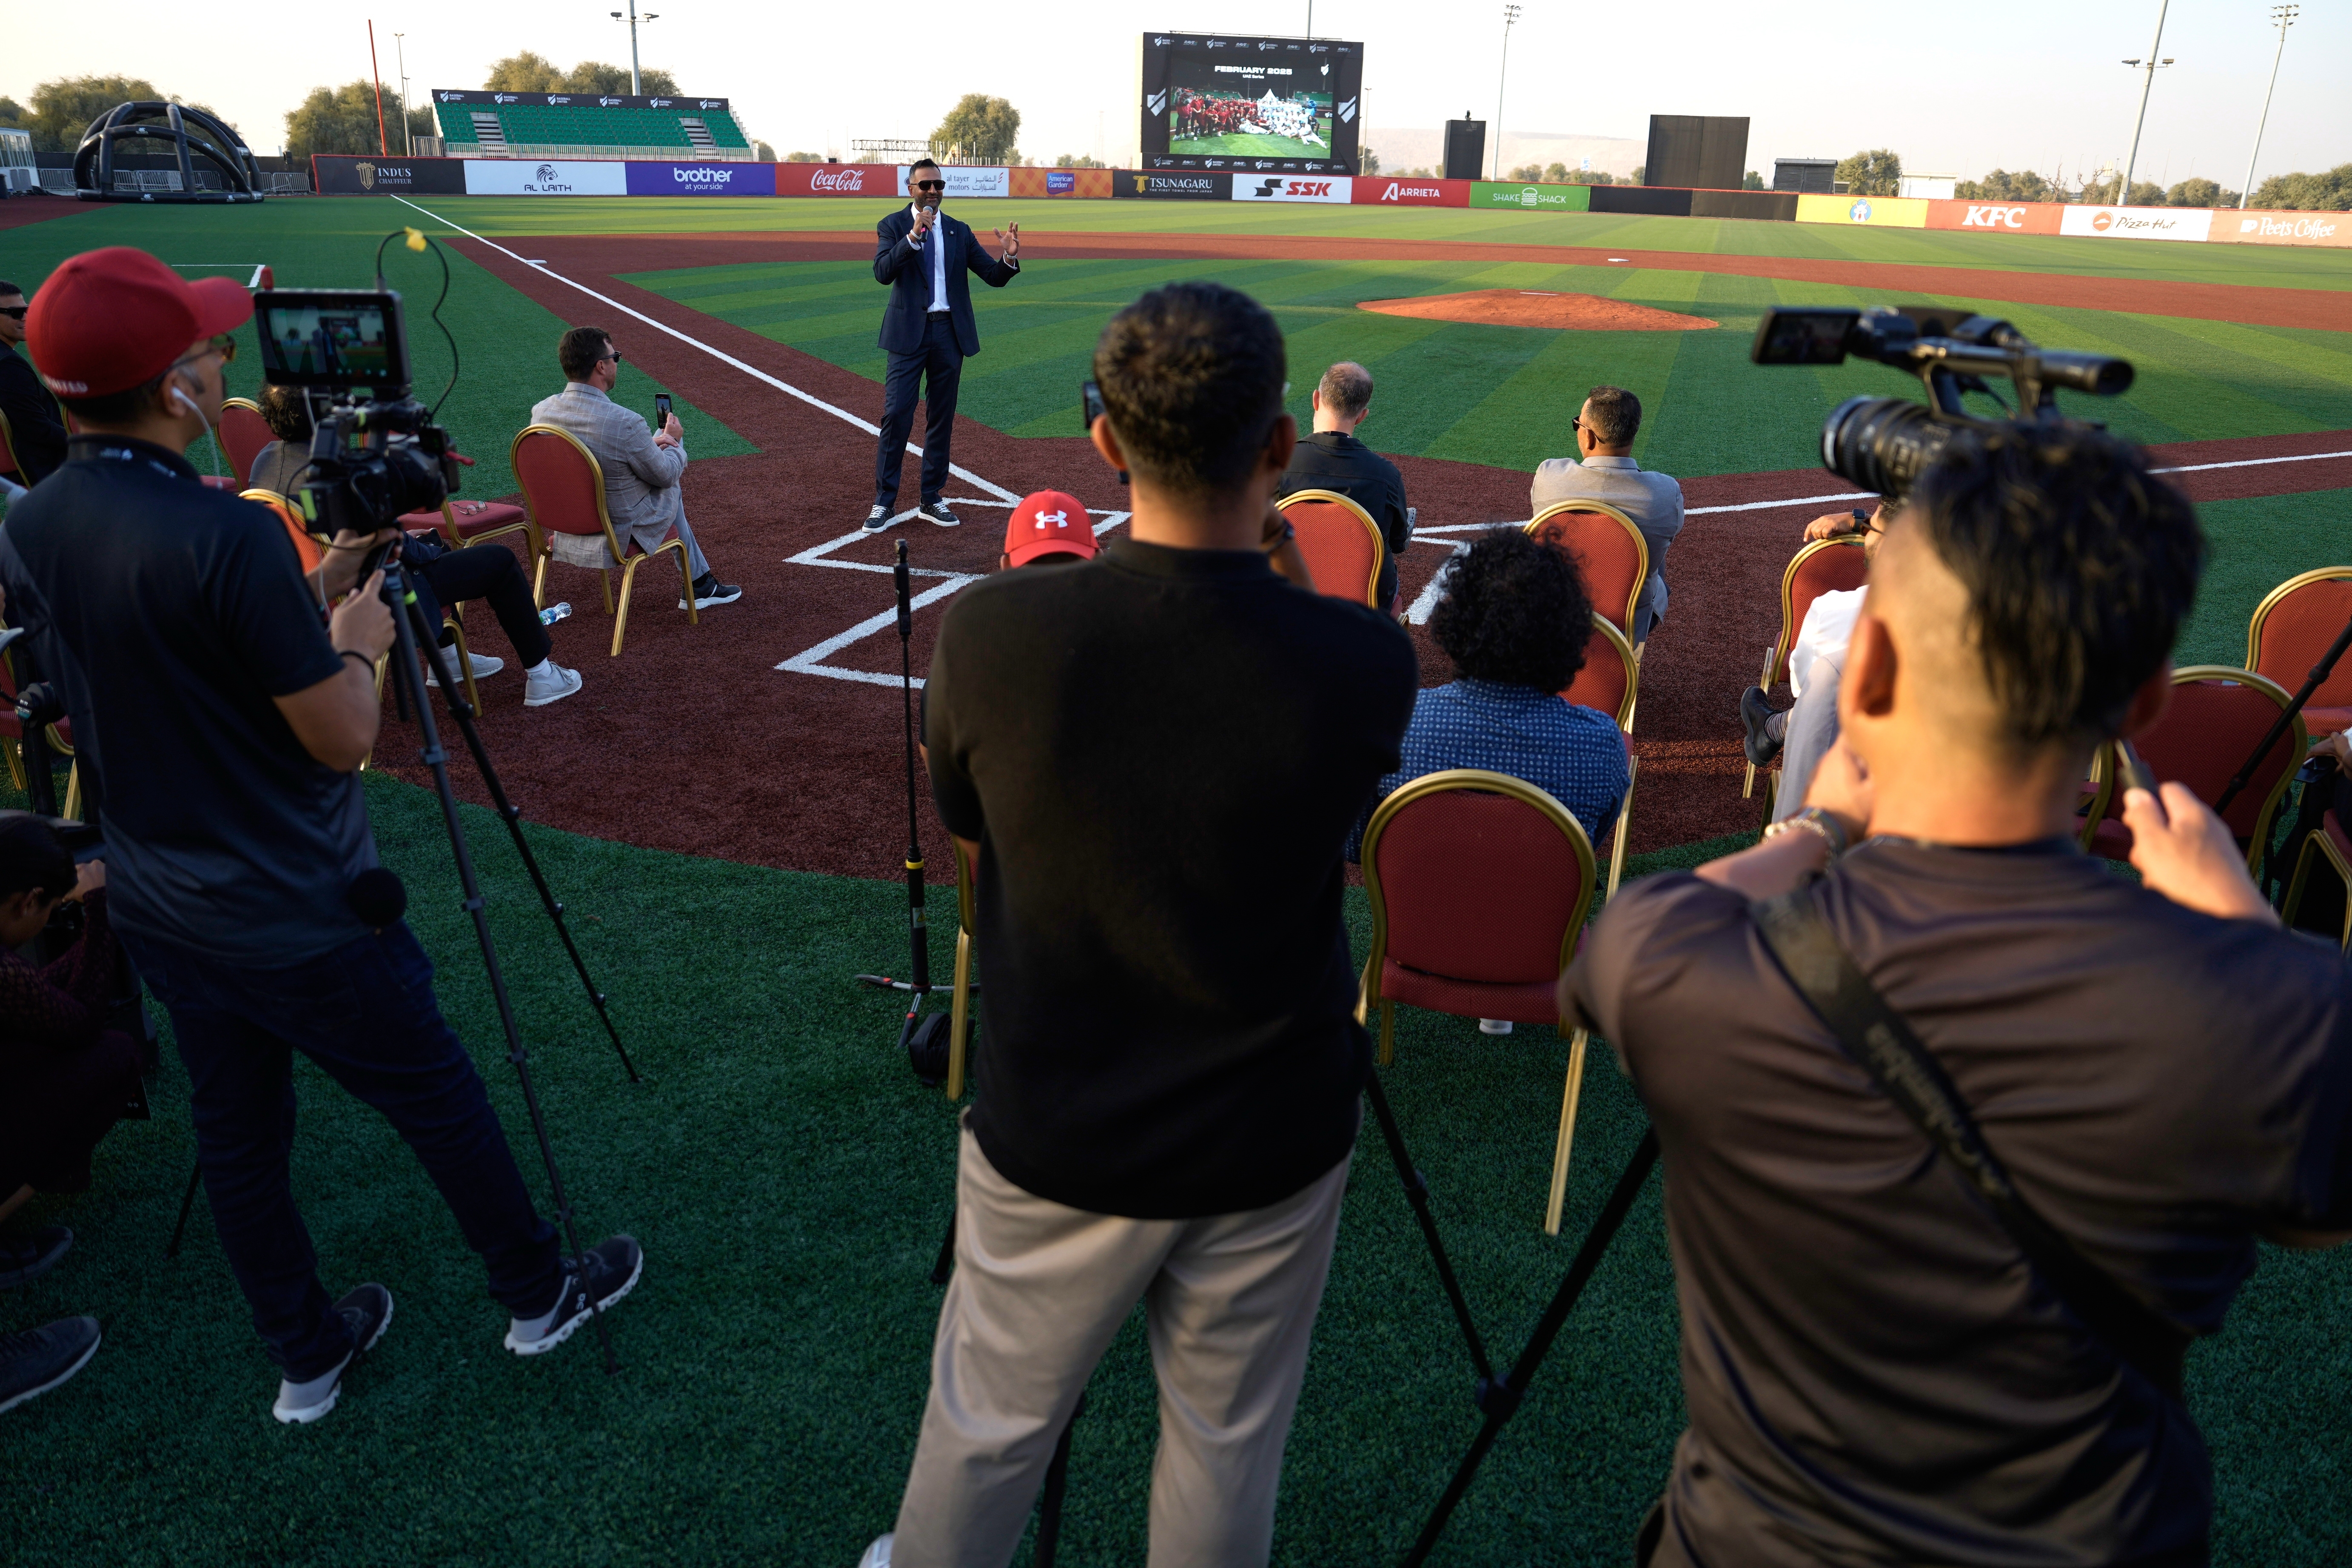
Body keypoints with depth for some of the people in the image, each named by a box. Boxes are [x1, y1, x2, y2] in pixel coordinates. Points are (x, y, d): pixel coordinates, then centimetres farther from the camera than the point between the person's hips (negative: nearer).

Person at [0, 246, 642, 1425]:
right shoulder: (225, 535, -26)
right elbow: (341, 738, -20)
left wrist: (312, 595, 11)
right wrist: (360, 636, -2)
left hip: (159, 916, 7)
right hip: (302, 922, -7)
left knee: (236, 1134, 19)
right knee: (437, 1101, 12)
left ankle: (305, 1354, 37)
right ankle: (539, 1292, 31)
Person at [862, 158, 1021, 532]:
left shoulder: (959, 231, 11)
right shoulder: (892, 226, 2)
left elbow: (995, 277, 5)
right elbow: (883, 273, -16)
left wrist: (1009, 257, -17)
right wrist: (914, 236, -26)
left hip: (950, 333, 4)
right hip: (909, 333, -3)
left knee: (942, 419, 8)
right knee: (896, 416, -7)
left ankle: (931, 501, 17)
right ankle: (884, 502, -1)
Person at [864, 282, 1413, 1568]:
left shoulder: (989, 636, -21)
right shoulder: (1363, 664, -22)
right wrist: (1273, 574, 1)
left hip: (1054, 1137, 0)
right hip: (1273, 1146, 0)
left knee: (985, 1427, 25)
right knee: (1229, 1448, 24)